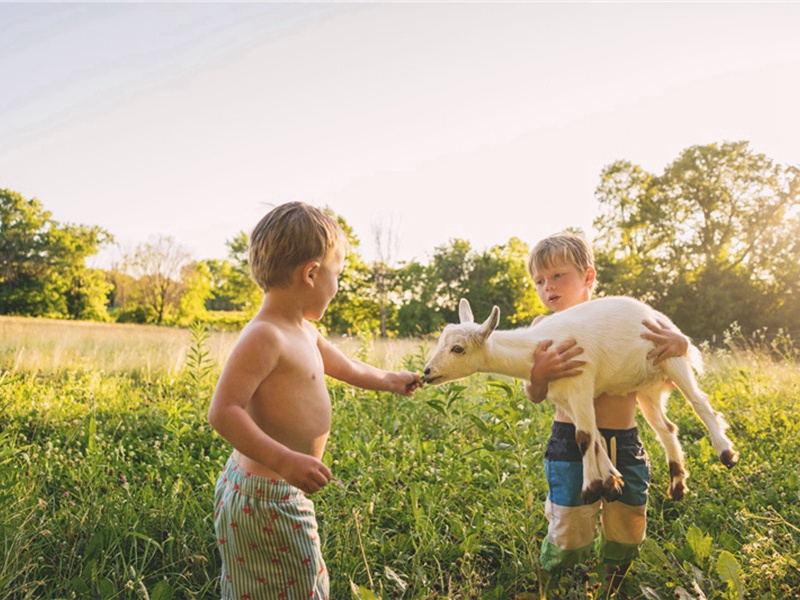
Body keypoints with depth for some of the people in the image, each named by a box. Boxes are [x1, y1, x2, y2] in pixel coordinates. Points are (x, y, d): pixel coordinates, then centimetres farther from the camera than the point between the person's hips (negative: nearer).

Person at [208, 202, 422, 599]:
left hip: (282, 492, 10)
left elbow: (346, 368, 28)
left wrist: (389, 380, 41)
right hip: (265, 500, -10)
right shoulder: (264, 335, -21)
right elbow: (223, 412, -27)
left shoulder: (304, 332, 10)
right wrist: (285, 460, -34)